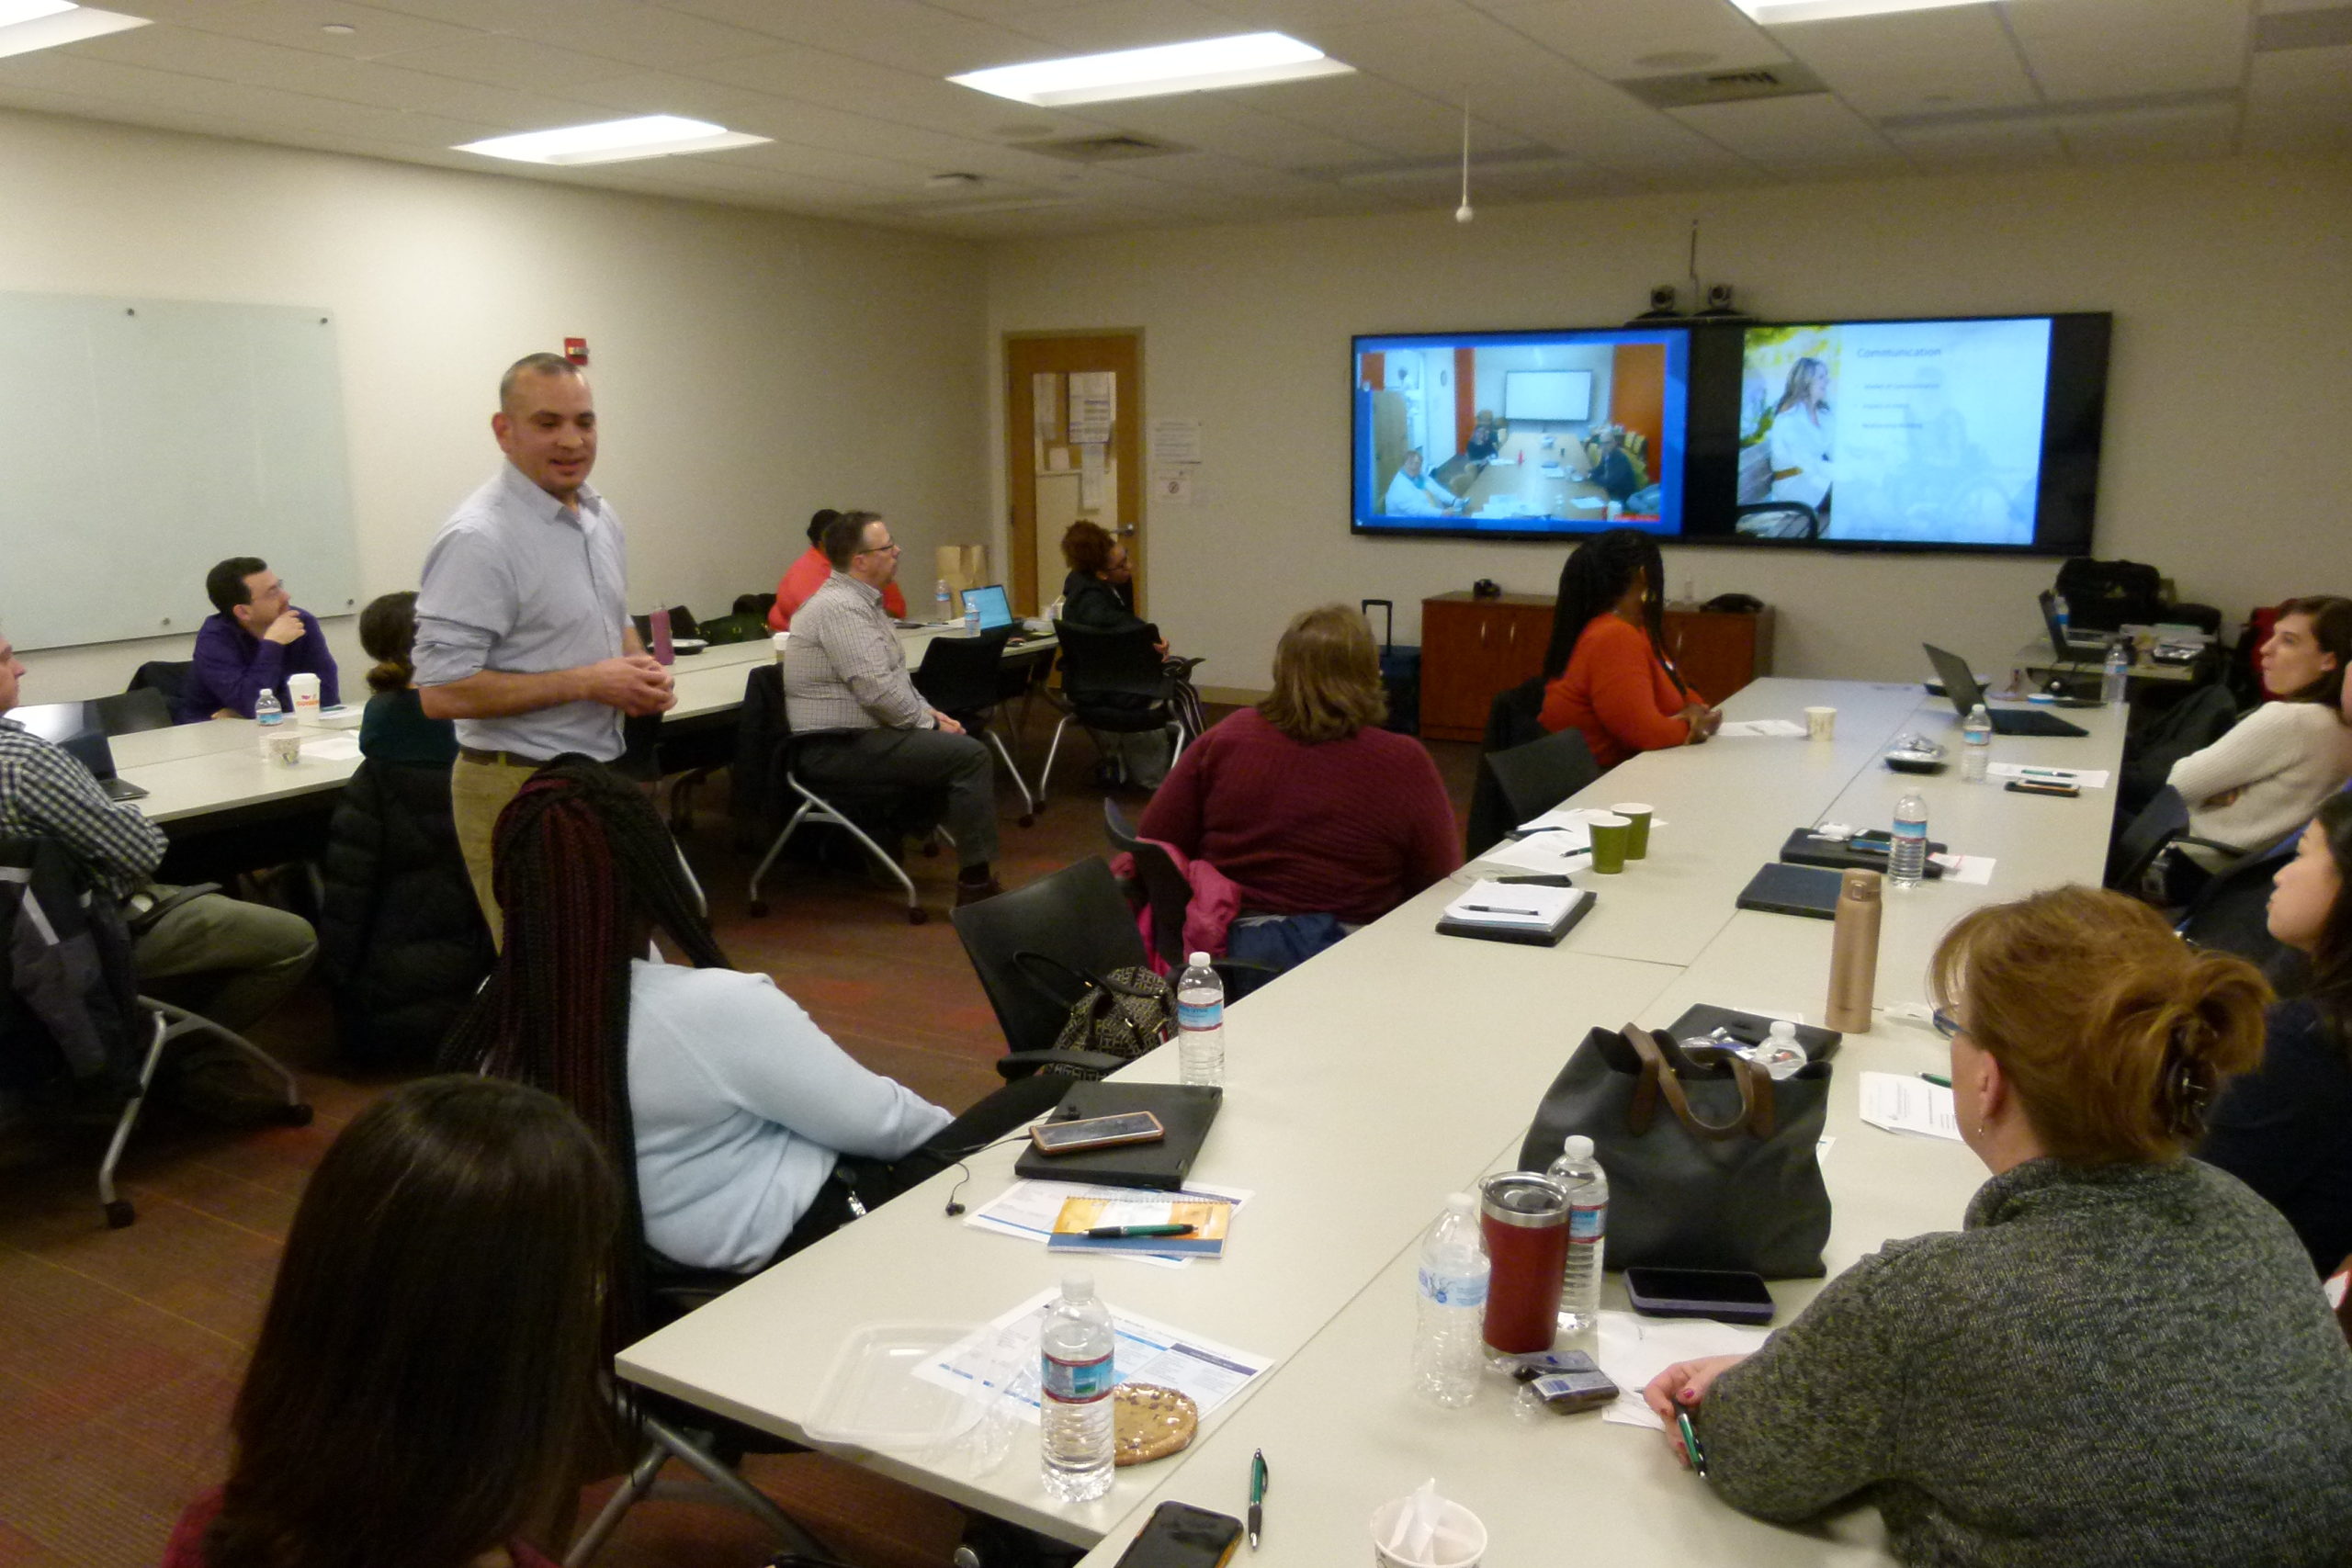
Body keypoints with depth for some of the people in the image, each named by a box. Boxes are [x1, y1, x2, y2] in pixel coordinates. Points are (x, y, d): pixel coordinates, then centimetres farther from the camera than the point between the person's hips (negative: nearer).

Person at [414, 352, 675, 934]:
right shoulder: (478, 537, -17)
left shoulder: (601, 518, 10)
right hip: (520, 791, -8)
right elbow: (442, 692, -22)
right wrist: (586, 682, -19)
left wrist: (644, 672, 2)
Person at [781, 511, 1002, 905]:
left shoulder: (861, 600, 14)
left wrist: (927, 712, 8)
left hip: (859, 732, 11)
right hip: (839, 748, -11)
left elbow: (895, 674, 22)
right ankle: (975, 883, -13)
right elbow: (878, 691, -25)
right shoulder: (841, 608, -20)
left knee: (961, 739, 17)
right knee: (970, 755, -17)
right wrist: (928, 725, -12)